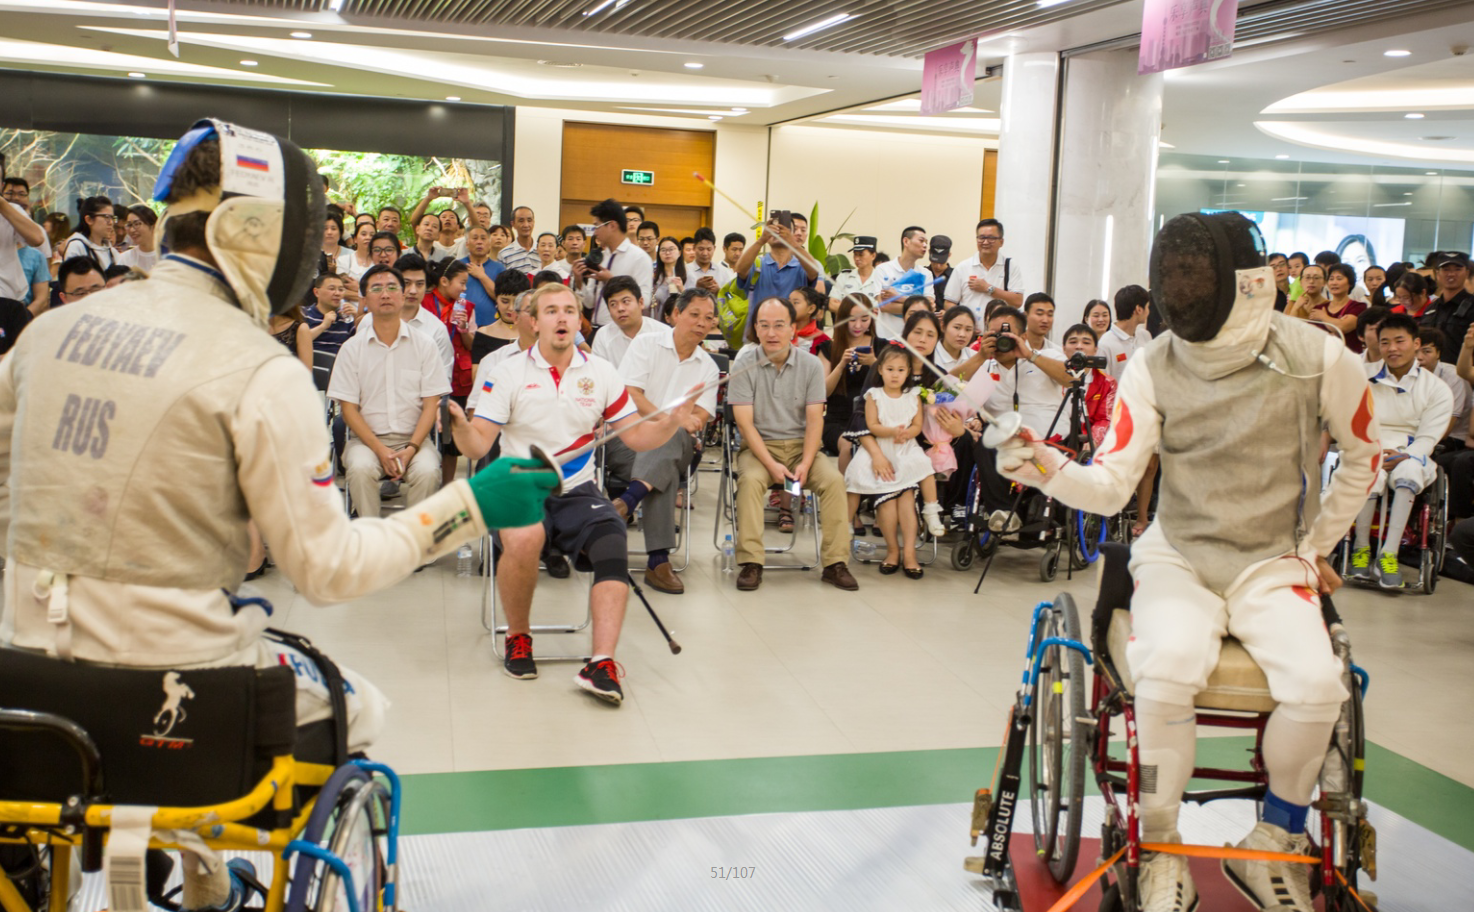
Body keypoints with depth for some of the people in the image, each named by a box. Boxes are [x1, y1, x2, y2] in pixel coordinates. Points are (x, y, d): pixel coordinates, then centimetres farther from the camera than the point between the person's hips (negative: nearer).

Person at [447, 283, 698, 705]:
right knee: (524, 539, -34)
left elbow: (636, 437, 8)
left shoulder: (602, 373, 9)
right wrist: (460, 426, -26)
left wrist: (671, 423, -12)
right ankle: (518, 638, -8)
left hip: (578, 493, 2)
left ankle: (602, 663, -28)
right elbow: (478, 445, -3)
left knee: (614, 547, -26)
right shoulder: (509, 372, 2)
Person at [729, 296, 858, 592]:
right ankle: (751, 563, -27)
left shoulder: (810, 365, 1)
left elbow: (815, 419, -3)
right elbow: (745, 422, -10)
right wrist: (771, 464, -20)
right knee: (750, 479, -33)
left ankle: (835, 563, -16)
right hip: (759, 445, -2)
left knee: (834, 479, -23)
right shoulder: (744, 364, -5)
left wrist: (805, 464, -17)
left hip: (801, 445, 2)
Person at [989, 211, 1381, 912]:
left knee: (1315, 685, -27)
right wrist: (1046, 467, -32)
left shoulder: (1319, 360, -9)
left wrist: (1316, 545, 8)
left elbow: (1362, 455, 9)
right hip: (1179, 557, 0)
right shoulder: (1154, 366, -9)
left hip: (1272, 564, 1)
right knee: (1166, 671, -31)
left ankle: (1271, 850, 1)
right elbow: (1110, 487, -13)